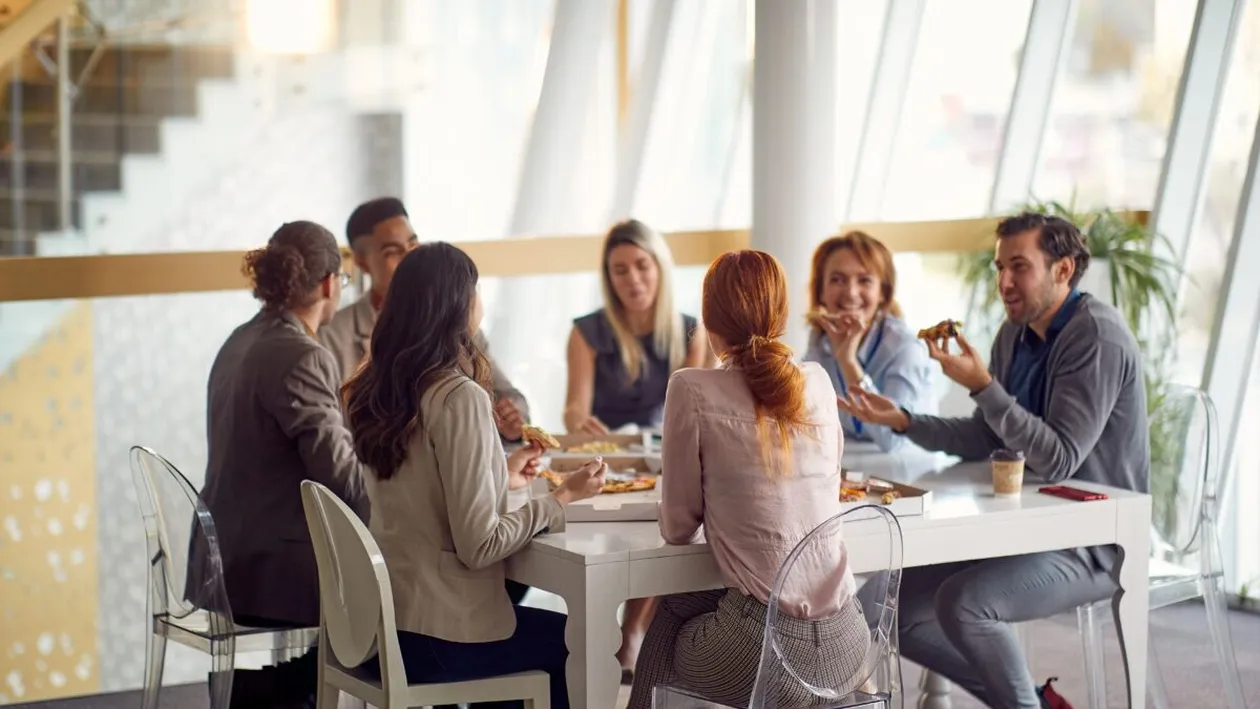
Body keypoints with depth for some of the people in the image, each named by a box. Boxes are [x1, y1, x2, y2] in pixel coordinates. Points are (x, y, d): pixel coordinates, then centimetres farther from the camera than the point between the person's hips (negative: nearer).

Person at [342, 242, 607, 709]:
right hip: (438, 638, -7)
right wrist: (562, 499, -9)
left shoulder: (375, 391, 3)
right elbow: (479, 545, -21)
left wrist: (501, 476, 23)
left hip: (386, 621, 7)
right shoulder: (459, 397, -20)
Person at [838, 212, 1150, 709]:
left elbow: (1058, 462, -26)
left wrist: (982, 386, -29)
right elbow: (982, 441, 14)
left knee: (962, 603, -30)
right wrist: (902, 420, 0)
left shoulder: (1097, 336, -19)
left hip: (1094, 542, -9)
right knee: (900, 610, -1)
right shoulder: (1015, 334, 7)